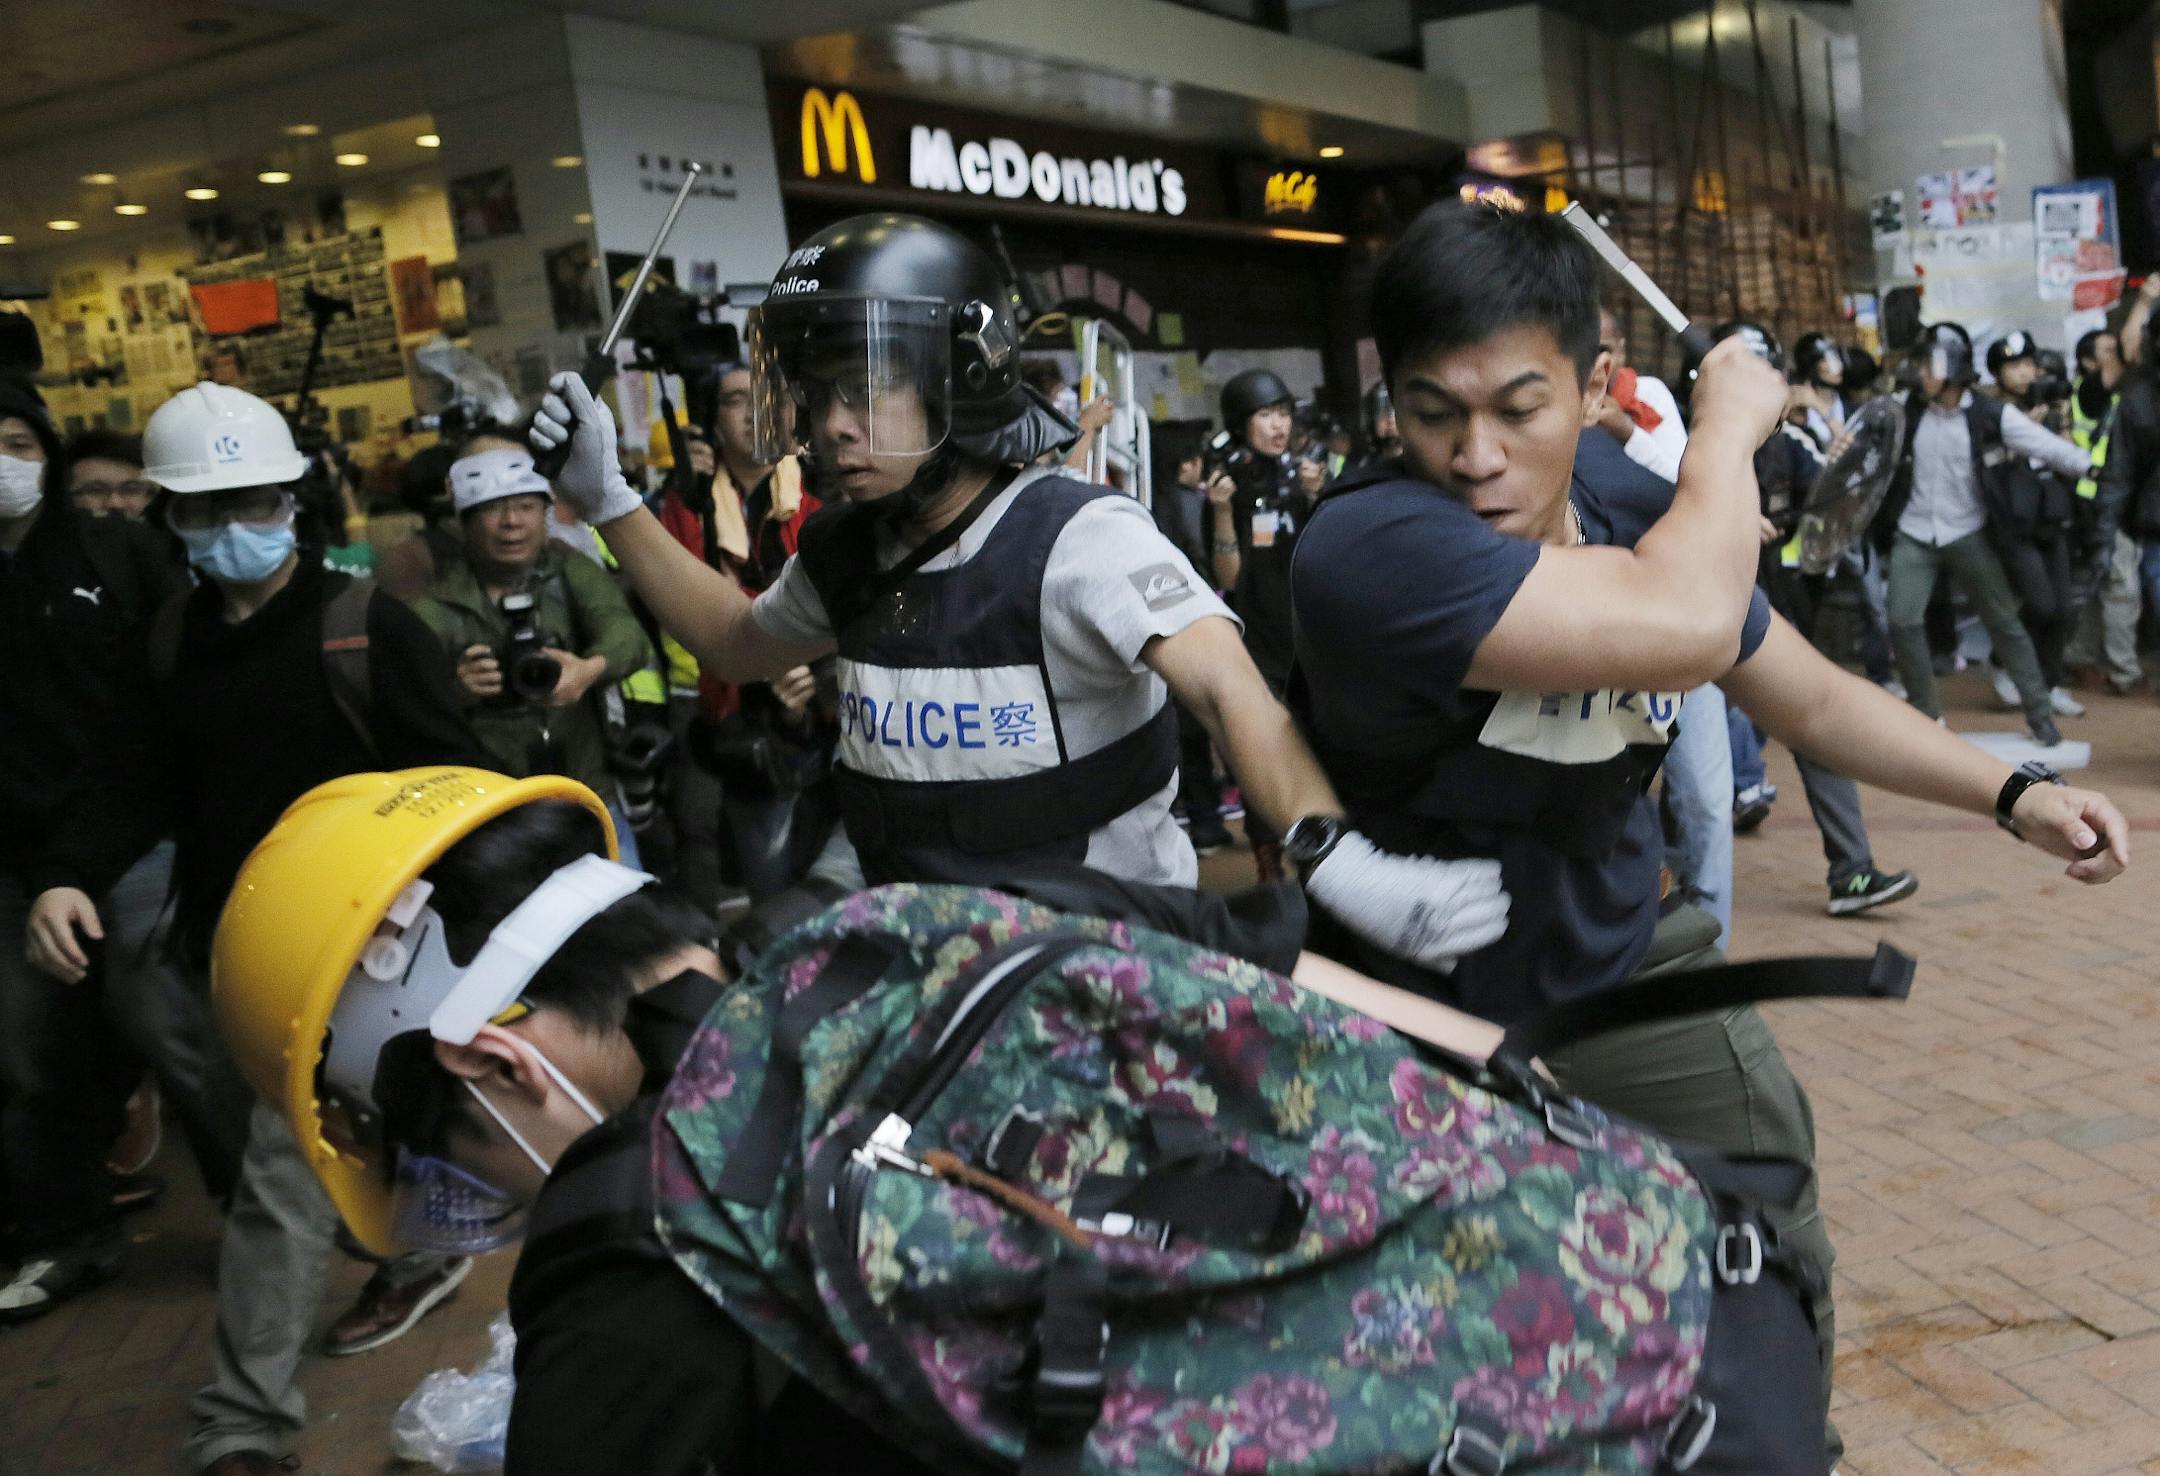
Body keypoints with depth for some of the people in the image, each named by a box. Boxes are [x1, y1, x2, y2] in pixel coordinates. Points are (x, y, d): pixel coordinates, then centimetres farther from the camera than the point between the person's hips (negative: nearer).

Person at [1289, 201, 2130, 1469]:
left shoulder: (1638, 511, -7)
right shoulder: (1369, 546, -32)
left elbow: (1813, 698, 7)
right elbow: (1680, 629, -41)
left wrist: (2014, 793, -5)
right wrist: (1729, 424, -23)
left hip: (1631, 979, 7)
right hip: (1438, 1029, -6)